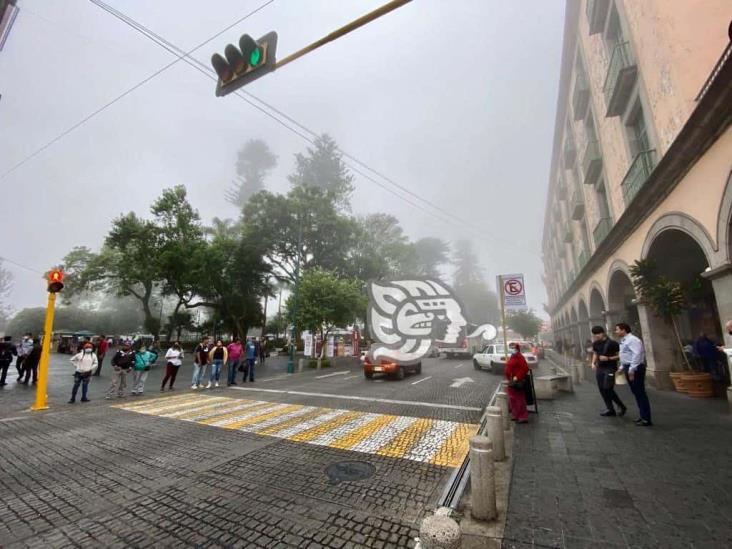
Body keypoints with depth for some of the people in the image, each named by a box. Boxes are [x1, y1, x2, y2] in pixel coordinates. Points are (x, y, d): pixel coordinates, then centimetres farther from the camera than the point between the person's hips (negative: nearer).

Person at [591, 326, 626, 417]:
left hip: (610, 368, -6)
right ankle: (610, 409, 18)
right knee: (602, 389, 6)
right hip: (600, 368, 6)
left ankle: (622, 407, 14)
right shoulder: (595, 344, 6)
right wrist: (593, 363, 7)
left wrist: (608, 358, -18)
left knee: (608, 389, -9)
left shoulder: (612, 343, -11)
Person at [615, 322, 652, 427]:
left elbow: (637, 354, -23)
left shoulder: (632, 340, -15)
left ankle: (646, 419, 4)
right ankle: (643, 416, 25)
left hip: (635, 368, -10)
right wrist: (622, 367, 21)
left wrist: (632, 369, -24)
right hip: (629, 368, 10)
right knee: (636, 393, 15)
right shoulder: (624, 341, 16)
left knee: (640, 393, -4)